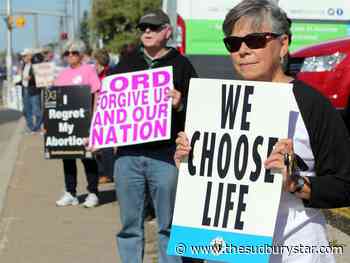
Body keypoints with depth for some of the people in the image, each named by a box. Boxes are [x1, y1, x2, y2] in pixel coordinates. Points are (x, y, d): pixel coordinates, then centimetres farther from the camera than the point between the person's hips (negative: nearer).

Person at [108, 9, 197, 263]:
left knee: (169, 224, 5)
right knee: (130, 224, 8)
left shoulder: (181, 65, 5)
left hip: (165, 155, -3)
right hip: (127, 155, 3)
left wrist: (181, 106, -20)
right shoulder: (126, 63, 15)